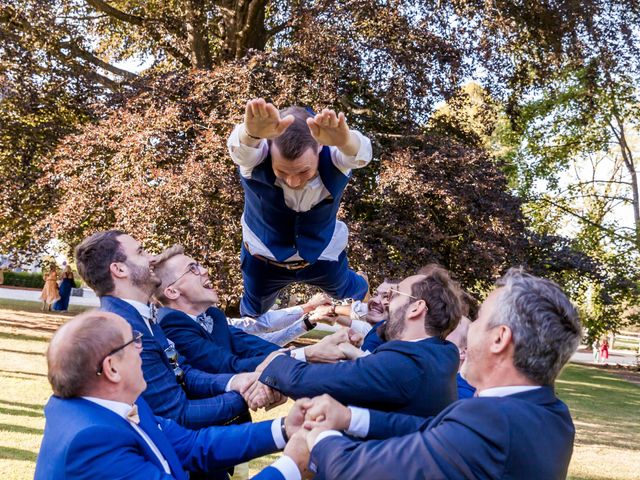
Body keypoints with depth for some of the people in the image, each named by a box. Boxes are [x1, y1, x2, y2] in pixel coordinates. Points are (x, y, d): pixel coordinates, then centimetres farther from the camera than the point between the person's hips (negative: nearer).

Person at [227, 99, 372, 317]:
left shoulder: (332, 157, -38)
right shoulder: (258, 158, -39)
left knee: (347, 290, 32)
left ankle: (362, 288, 69)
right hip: (262, 255, 0)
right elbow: (241, 149, -63)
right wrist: (251, 133, -90)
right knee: (253, 310, 28)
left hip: (324, 254, 1)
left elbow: (360, 153, -61)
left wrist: (345, 142, -87)